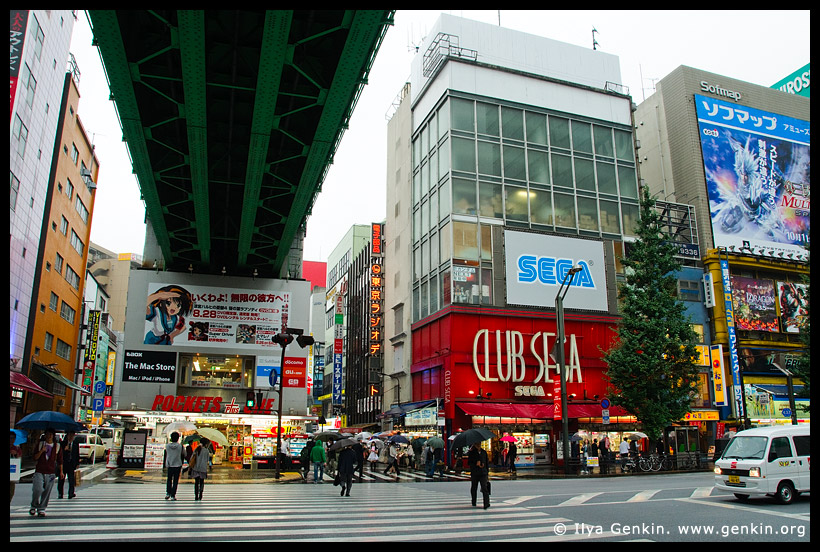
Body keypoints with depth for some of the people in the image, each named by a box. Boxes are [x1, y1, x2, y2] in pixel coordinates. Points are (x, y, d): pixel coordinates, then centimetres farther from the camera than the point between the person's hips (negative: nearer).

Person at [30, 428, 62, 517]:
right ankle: (34, 506, 13)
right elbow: (35, 458, 2)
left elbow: (59, 460, 13)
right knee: (37, 490, -12)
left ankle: (42, 509, 13)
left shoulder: (57, 446, 8)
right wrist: (41, 451, -14)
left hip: (50, 473, 1)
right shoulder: (40, 444, 8)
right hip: (39, 472, -1)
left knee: (47, 492, 0)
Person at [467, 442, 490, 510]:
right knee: (474, 488, 10)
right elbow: (469, 462, -3)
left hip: (483, 473, 0)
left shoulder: (484, 452, 10)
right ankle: (473, 503, 26)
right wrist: (476, 464, -17)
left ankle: (486, 504, -16)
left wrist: (487, 471, 15)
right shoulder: (471, 452, 1)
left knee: (484, 488, -12)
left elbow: (487, 462, 16)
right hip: (474, 474, 0)